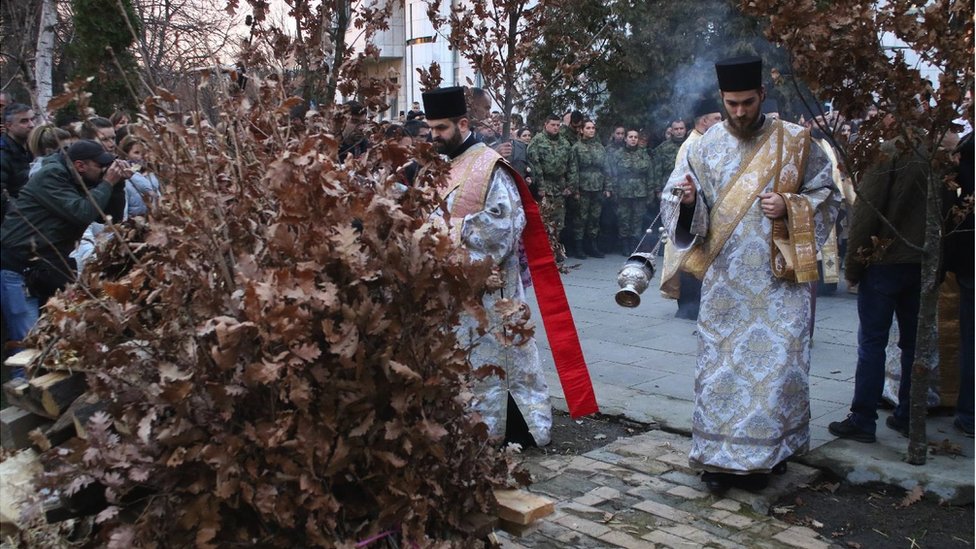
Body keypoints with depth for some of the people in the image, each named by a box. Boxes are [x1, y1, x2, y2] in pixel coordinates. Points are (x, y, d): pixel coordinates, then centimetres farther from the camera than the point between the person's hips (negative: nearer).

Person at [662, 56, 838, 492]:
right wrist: (687, 200, -19)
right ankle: (719, 456, 14)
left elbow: (825, 194, 8)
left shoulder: (795, 142, 3)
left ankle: (765, 454, 17)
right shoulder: (704, 148, 5)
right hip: (724, 282, 1)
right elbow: (672, 201, 4)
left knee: (776, 363, 1)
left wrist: (789, 207, -12)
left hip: (779, 280, 0)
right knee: (720, 366, 2)